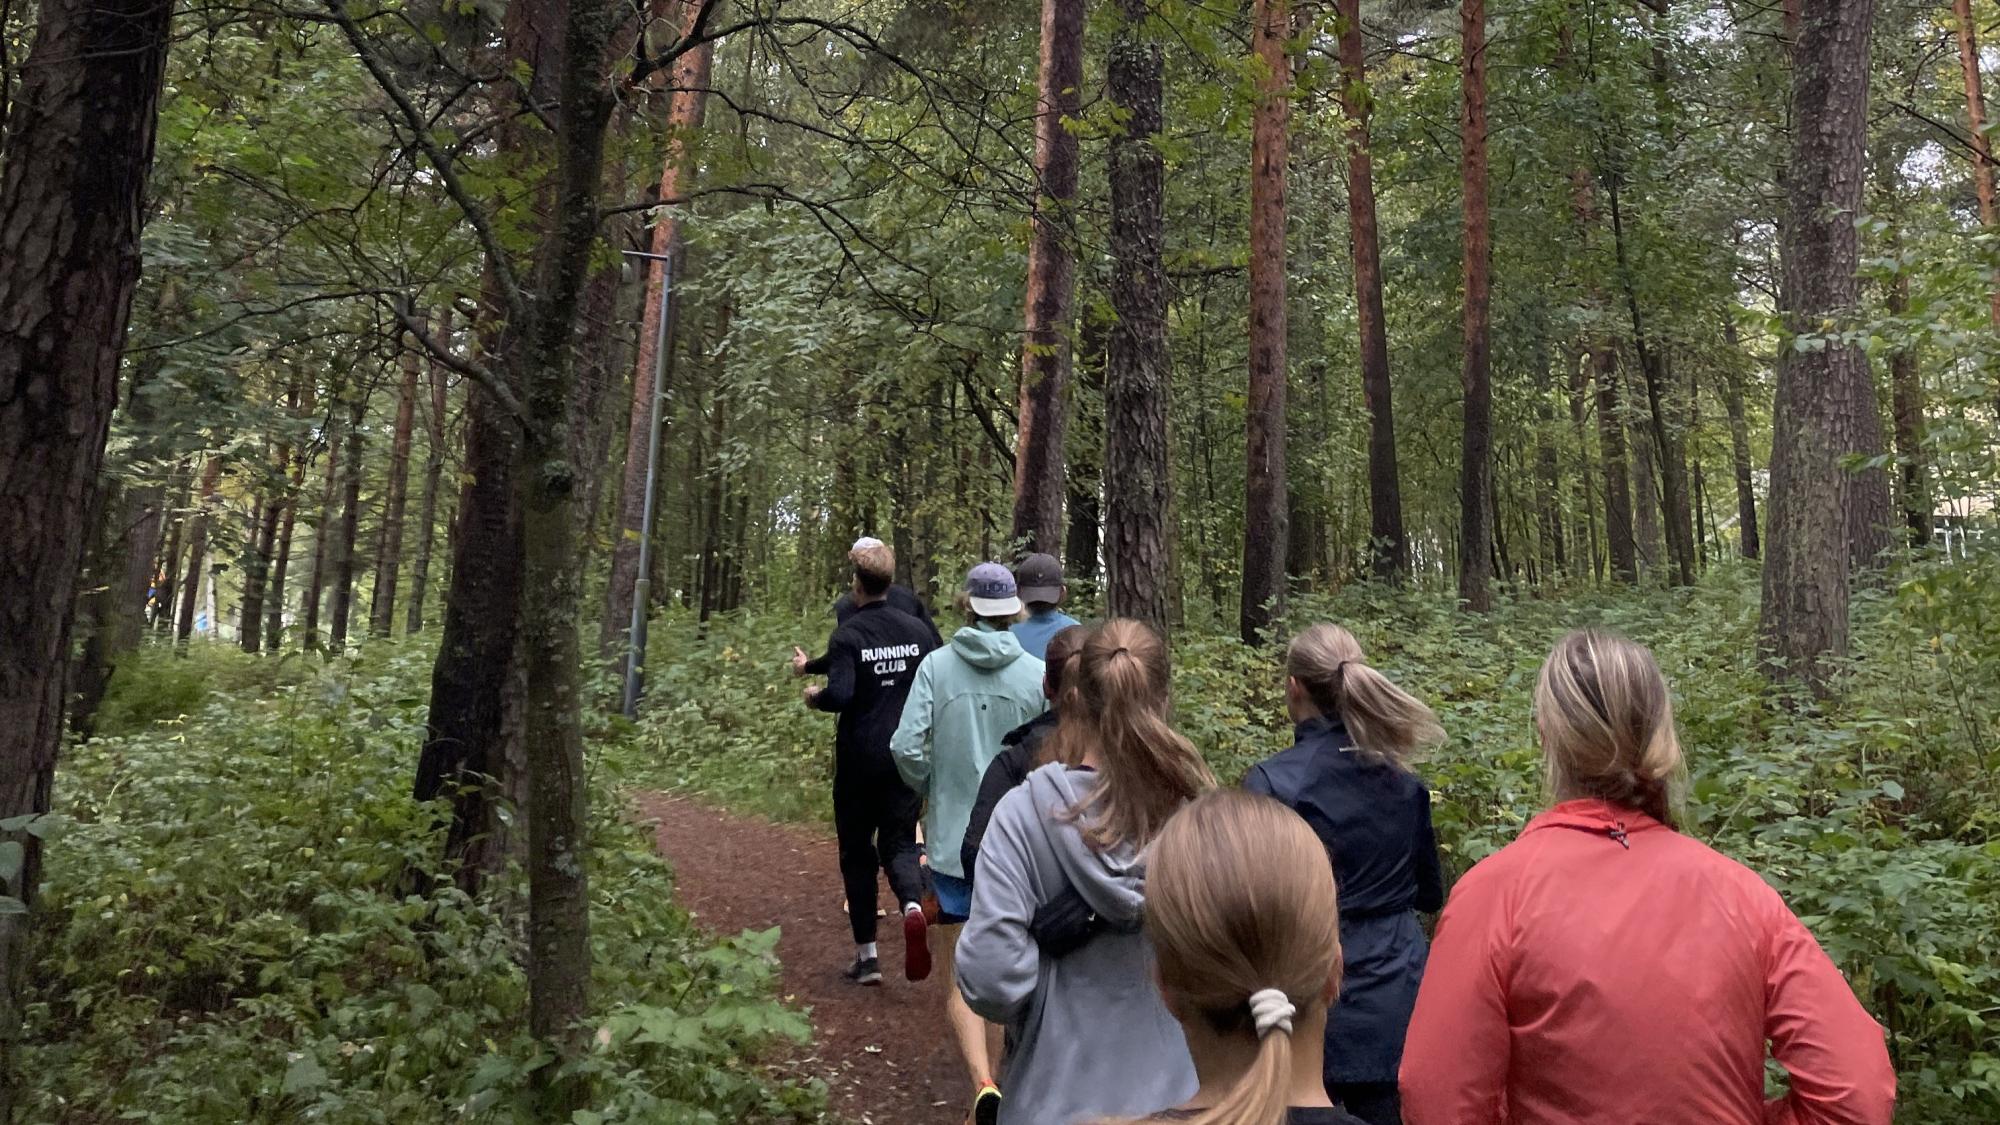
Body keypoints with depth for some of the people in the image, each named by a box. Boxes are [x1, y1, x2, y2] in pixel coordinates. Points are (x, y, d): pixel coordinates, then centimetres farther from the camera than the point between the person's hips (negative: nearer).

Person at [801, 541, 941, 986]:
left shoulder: (848, 634, -11)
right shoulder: (917, 630, 2)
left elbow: (840, 694, -22)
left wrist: (815, 697, -1)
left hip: (860, 758, -3)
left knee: (857, 850, 10)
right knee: (899, 841, 10)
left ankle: (866, 954, 13)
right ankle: (912, 905, -21)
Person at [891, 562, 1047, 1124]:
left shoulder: (937, 665, -7)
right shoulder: (1037, 673, -8)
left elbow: (907, 747, -12)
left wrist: (931, 789, 8)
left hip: (953, 840, -1)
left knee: (961, 978, 6)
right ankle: (1001, 1073, 31)